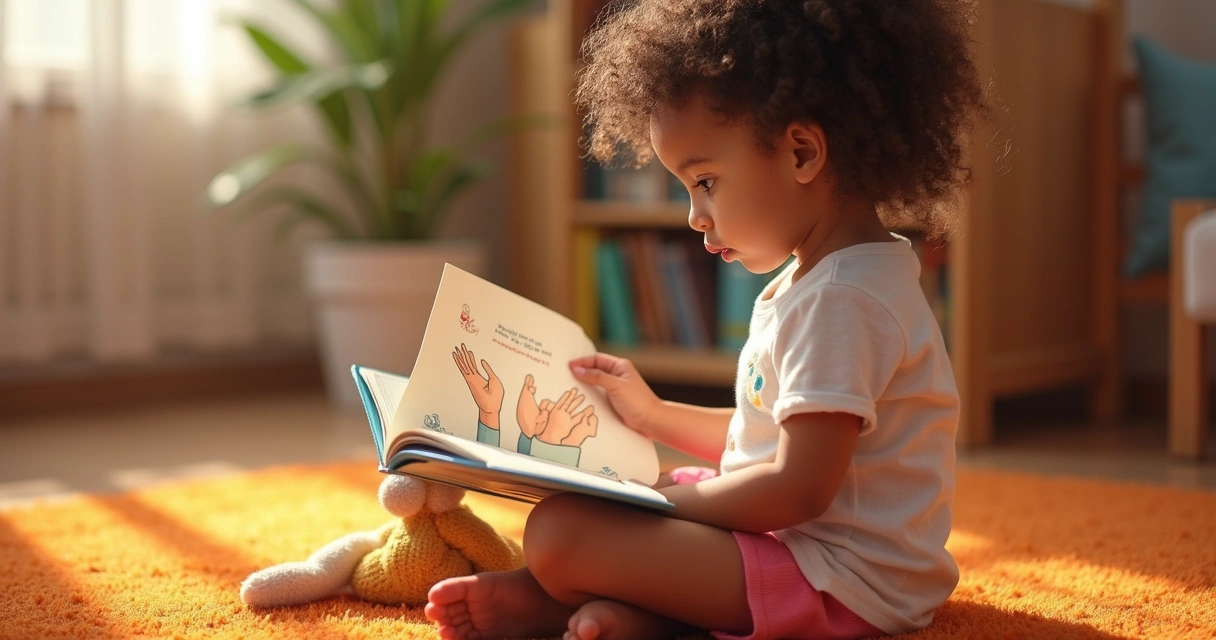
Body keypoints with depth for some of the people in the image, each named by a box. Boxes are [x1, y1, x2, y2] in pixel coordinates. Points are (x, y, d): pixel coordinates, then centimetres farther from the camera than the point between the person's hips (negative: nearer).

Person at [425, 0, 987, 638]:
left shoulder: (841, 300, -21)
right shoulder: (817, 279, 13)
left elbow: (800, 488, -25)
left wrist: (667, 500, -13)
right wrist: (654, 415, 17)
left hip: (842, 581, -11)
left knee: (559, 530, -22)